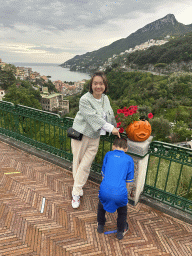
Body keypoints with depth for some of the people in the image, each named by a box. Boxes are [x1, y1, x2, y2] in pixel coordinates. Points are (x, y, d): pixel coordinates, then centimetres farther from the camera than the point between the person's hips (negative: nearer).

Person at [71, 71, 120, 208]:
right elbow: (94, 118, -24)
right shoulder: (85, 100, -17)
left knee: (85, 165, 5)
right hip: (81, 135, -4)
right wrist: (111, 128, -23)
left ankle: (76, 193, 19)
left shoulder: (105, 98, 4)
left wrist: (116, 128, 20)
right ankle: (78, 187, 31)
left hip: (95, 137, 5)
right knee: (77, 162, 9)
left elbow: (110, 115, 16)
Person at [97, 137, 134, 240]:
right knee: (122, 210, 33)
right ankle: (121, 231, 49)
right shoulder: (129, 159, 10)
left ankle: (100, 225, 53)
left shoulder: (108, 154, 14)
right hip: (119, 192, -1)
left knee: (102, 202, 36)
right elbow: (128, 180, 14)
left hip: (105, 190, 1)